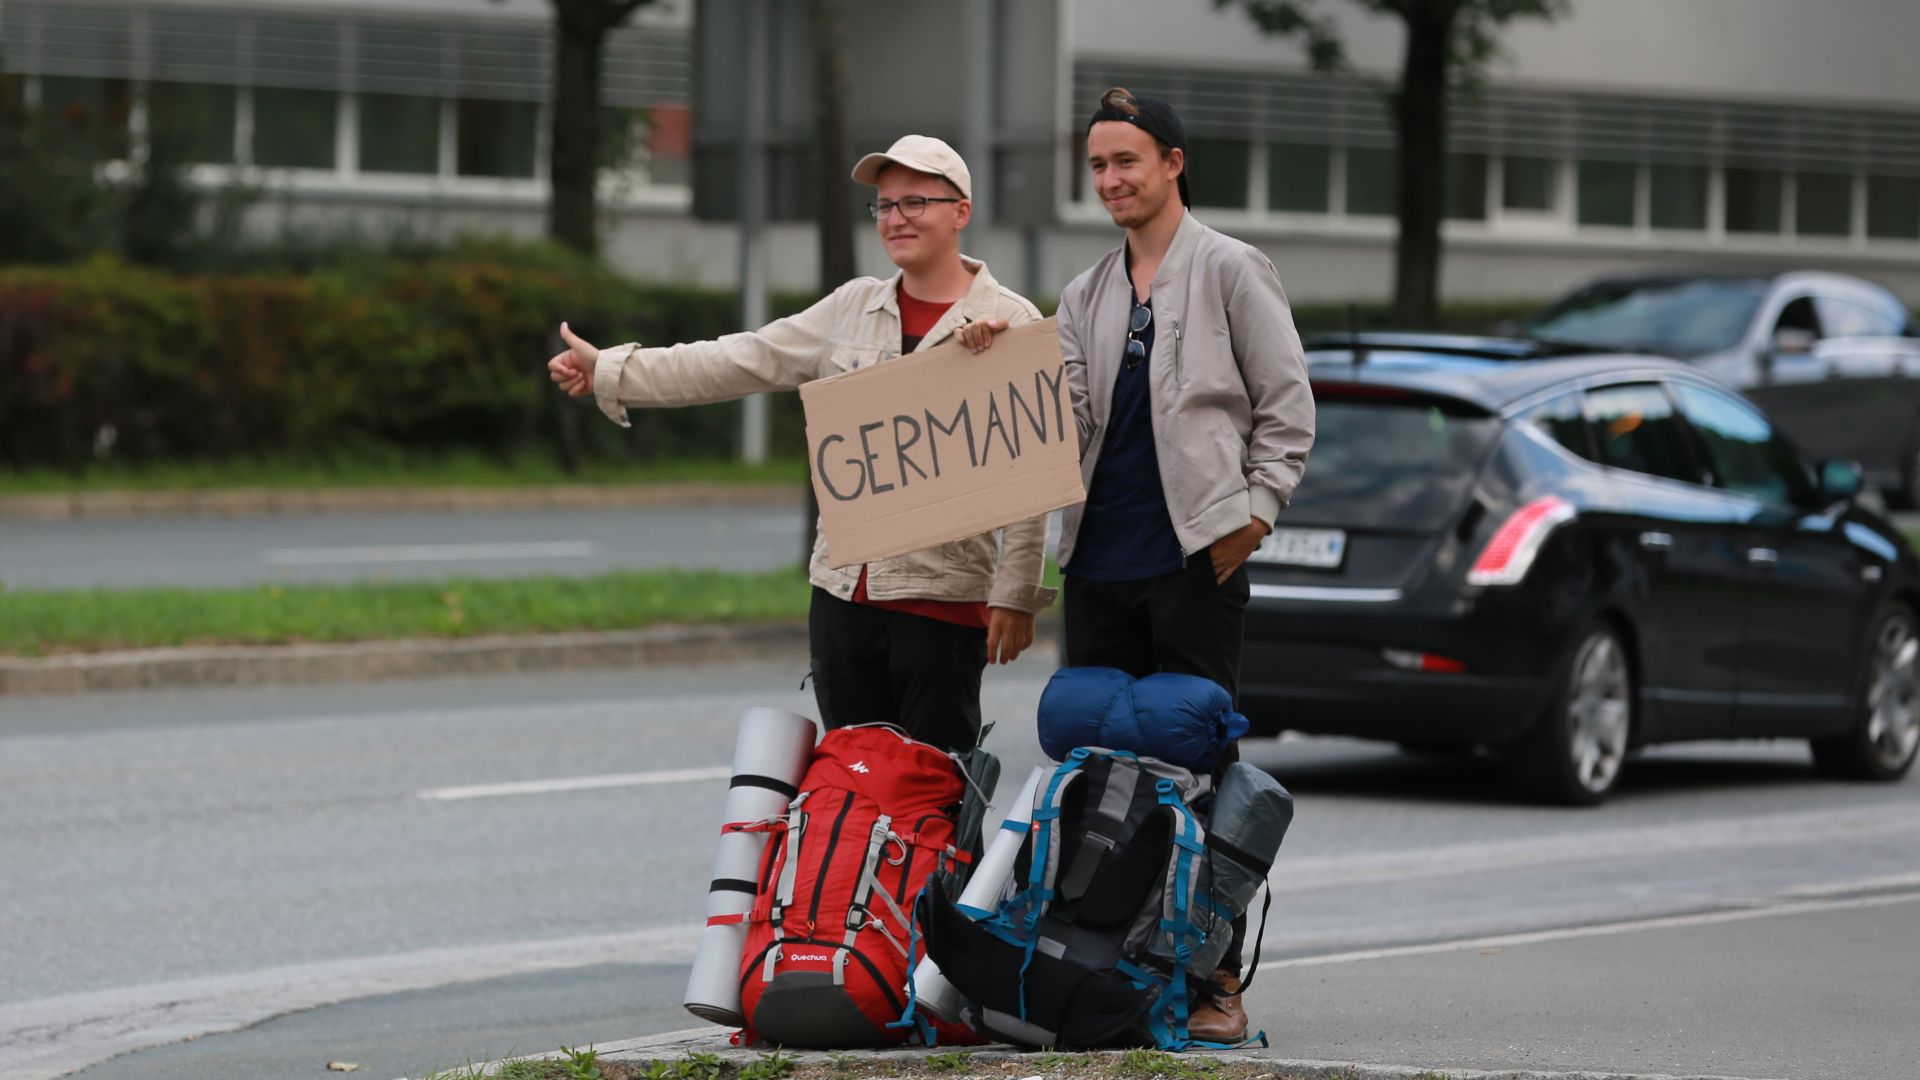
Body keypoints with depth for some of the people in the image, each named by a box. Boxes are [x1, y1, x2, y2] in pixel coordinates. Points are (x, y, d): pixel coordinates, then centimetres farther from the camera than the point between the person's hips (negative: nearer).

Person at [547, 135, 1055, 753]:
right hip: (844, 589, 5)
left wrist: (1016, 593, -12)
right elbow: (745, 361, 13)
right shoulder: (853, 308, 14)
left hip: (944, 597, -5)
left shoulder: (1012, 324, -2)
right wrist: (609, 373, 7)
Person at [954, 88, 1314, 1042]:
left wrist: (1253, 511, -9)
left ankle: (1213, 977, -3)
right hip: (1100, 562, 6)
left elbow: (1287, 407, 0)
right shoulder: (1086, 297, 18)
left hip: (1196, 559, -6)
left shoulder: (1230, 271, 2)